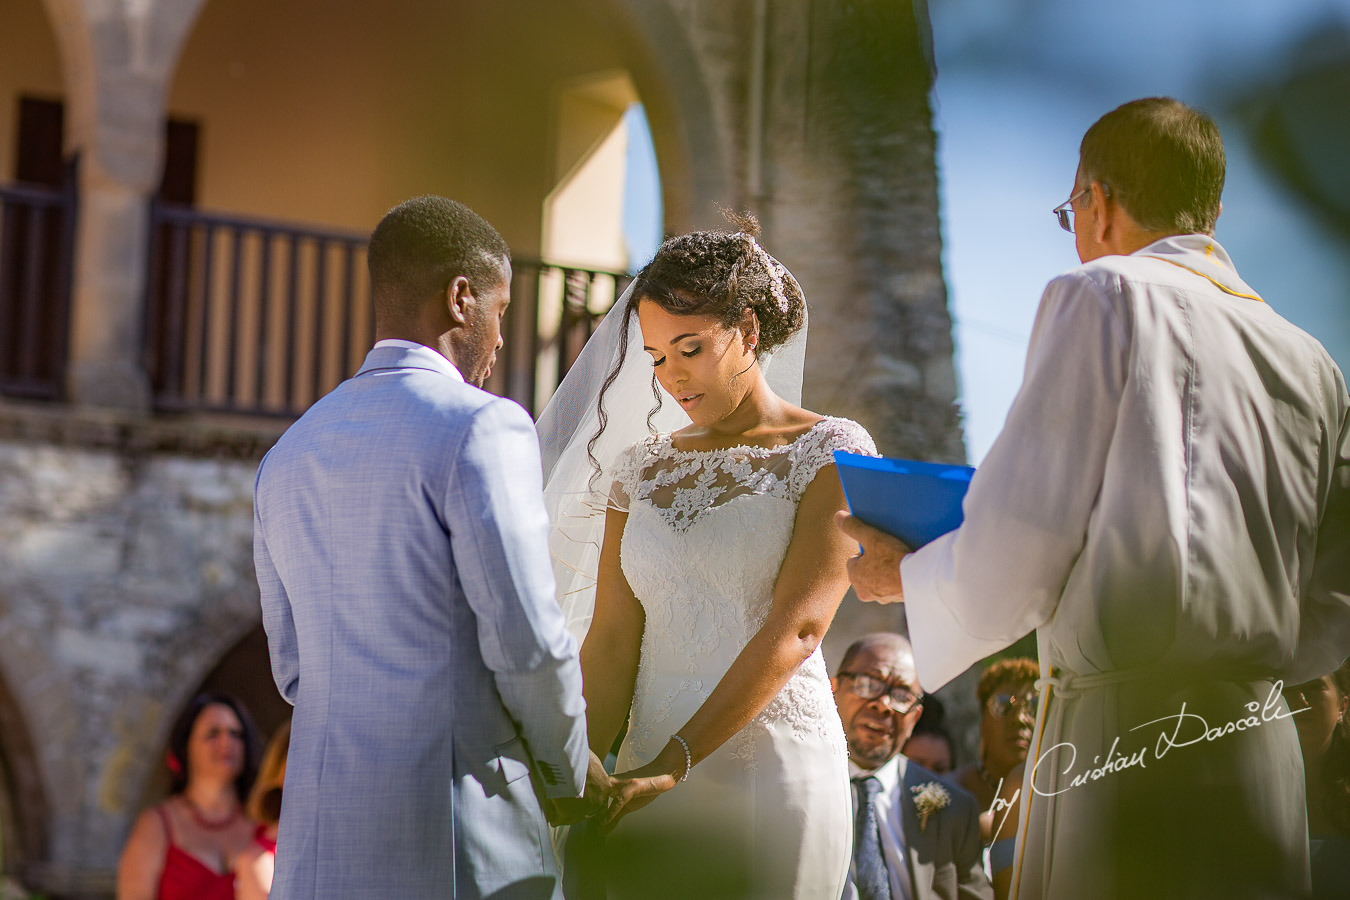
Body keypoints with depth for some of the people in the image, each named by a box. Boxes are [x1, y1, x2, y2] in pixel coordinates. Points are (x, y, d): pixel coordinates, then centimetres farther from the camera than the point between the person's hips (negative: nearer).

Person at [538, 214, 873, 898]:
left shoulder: (831, 452, -3)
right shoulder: (641, 470, 12)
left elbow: (797, 625, -13)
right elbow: (611, 641, 4)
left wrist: (670, 766, -21)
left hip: (774, 773, -4)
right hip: (649, 784, 4)